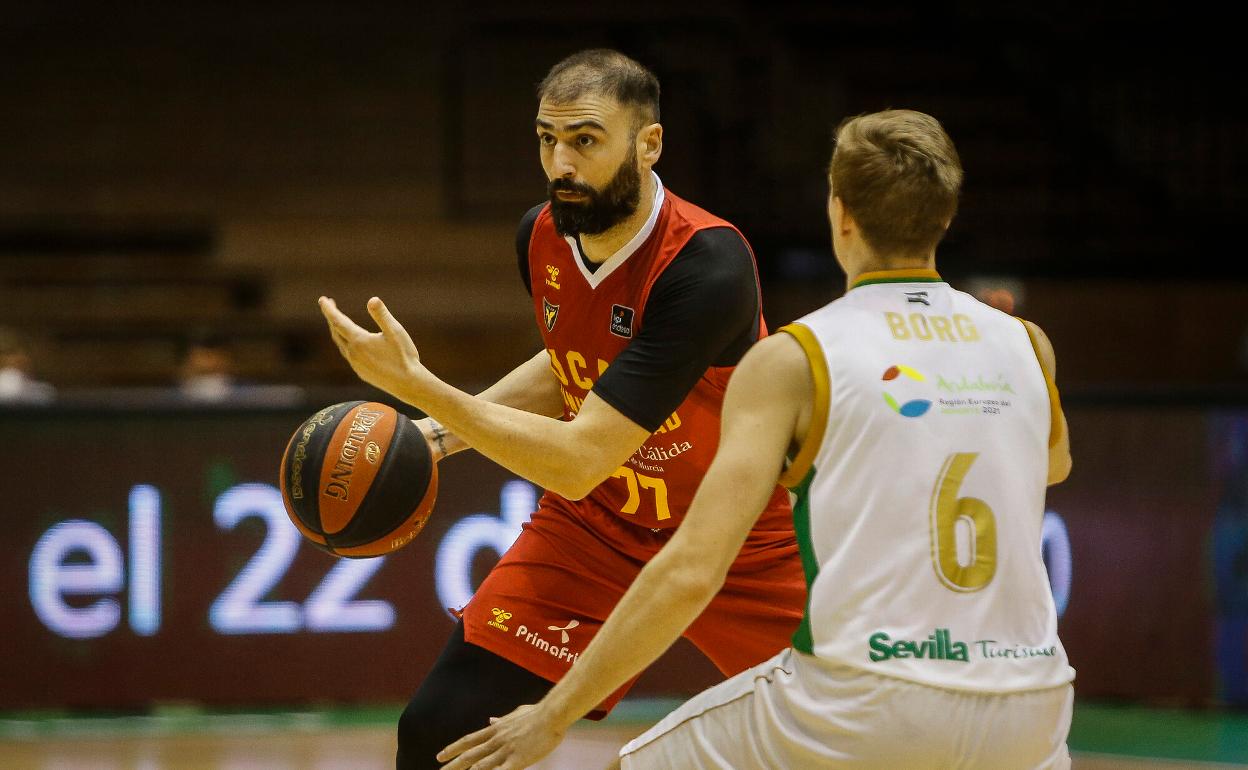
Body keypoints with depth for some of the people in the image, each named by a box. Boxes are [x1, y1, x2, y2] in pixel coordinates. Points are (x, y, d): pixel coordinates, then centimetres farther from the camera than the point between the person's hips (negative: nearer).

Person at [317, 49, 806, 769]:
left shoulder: (708, 265, -31)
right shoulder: (542, 236, -10)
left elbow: (578, 462, -34)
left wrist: (416, 384, -34)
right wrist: (437, 434, 2)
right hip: (598, 528, 5)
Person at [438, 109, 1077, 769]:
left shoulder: (792, 361, -3)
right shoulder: (1025, 344, 8)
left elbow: (691, 573, -10)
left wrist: (554, 715, -3)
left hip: (863, 710, -4)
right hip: (1025, 711, 4)